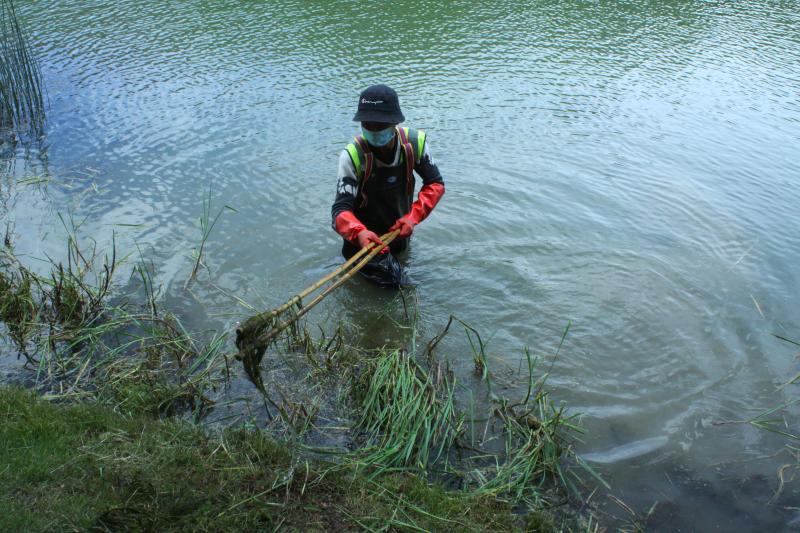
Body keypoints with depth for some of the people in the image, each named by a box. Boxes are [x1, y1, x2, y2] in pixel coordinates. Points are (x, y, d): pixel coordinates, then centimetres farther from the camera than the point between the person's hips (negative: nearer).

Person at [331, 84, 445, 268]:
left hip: (400, 230, 3)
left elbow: (435, 184, -10)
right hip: (364, 234, -3)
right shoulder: (352, 155, -31)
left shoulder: (415, 143, -21)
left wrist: (413, 216, -25)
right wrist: (358, 233, -57)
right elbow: (341, 208, -35)